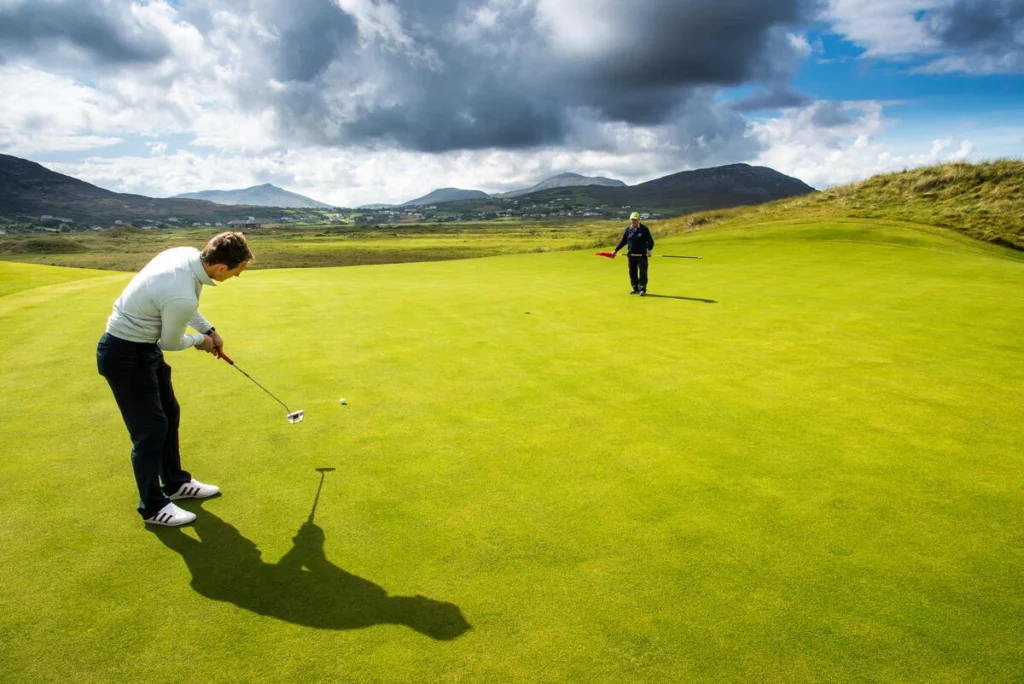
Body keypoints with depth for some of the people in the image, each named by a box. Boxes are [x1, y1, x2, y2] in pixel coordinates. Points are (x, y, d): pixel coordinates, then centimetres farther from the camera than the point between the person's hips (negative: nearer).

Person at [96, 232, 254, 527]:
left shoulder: (189, 253, -8)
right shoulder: (183, 298, -35)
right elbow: (171, 343, -15)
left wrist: (209, 330, 10)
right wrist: (199, 340, 4)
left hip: (144, 345, 10)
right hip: (125, 355, -10)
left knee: (169, 413, 18)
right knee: (150, 428, 1)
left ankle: (175, 483, 35)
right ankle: (152, 506, 18)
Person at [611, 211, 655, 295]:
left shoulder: (644, 229, -4)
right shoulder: (628, 229, 6)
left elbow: (650, 241, -2)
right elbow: (623, 241, 15)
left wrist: (649, 250, -18)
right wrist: (616, 250, 11)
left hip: (642, 255, -4)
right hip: (631, 255, 4)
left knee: (643, 272, -3)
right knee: (632, 272, 8)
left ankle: (642, 289, 3)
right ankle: (635, 288, 20)